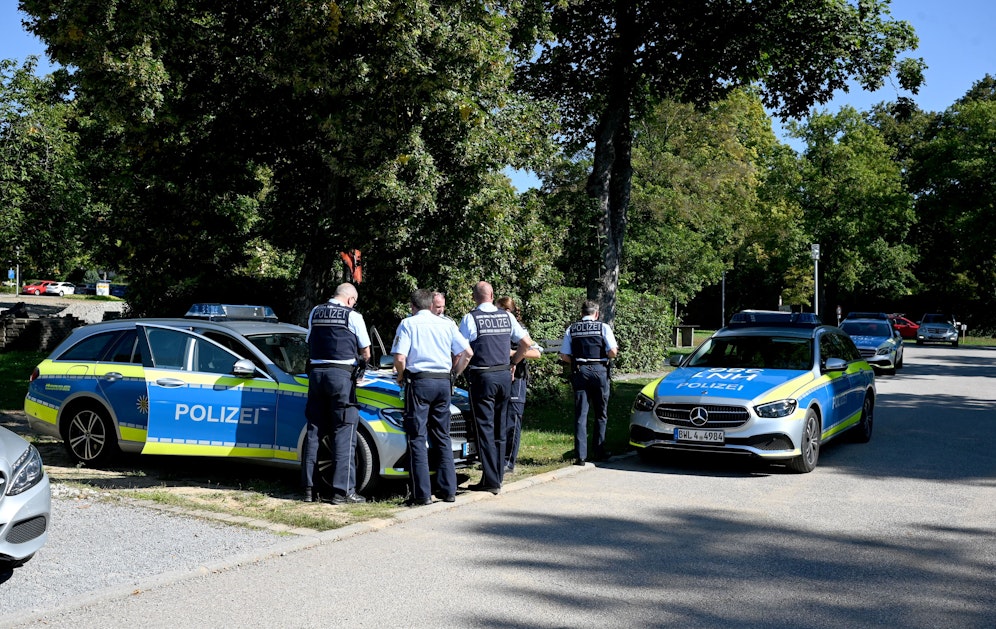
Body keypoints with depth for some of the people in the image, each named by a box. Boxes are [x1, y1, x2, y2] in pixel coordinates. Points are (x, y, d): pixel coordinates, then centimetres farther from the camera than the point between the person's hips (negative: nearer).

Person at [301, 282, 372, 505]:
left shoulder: (315, 313, 12)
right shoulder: (352, 316, -2)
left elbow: (310, 343, 17)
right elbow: (365, 352, 5)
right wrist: (360, 363, 25)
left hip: (316, 372, 5)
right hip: (342, 374, -5)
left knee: (314, 431, 10)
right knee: (344, 433, -2)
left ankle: (309, 488, 14)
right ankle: (343, 491, -4)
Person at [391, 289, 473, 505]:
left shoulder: (408, 323, 0)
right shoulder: (447, 324, 12)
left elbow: (400, 358, -11)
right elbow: (467, 353, 7)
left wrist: (401, 378, 7)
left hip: (419, 382, -4)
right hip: (443, 383, 4)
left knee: (417, 438, -1)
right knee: (442, 437, 13)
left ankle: (422, 494, -6)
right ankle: (448, 489, 13)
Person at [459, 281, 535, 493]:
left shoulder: (470, 318, -8)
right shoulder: (507, 317, 7)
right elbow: (527, 342, 10)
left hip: (483, 378, -5)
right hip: (505, 376, 5)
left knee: (485, 429, -3)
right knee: (499, 430, 13)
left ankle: (490, 481, -4)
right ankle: (497, 477, 17)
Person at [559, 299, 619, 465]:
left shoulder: (571, 329, 5)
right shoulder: (603, 327, 0)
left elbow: (564, 356, 0)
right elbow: (613, 352, -7)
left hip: (579, 371, 1)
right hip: (599, 370, -1)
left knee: (580, 414, 2)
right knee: (601, 414, 12)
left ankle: (580, 455, -3)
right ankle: (598, 452, 17)